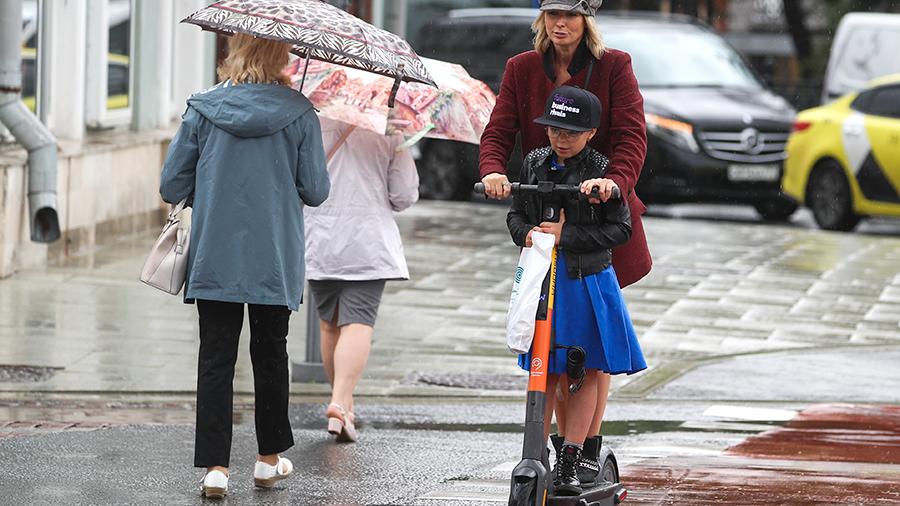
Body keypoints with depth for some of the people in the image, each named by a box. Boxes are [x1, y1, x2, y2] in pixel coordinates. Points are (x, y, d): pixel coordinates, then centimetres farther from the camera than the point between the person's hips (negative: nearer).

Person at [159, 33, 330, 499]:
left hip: (214, 257, 0)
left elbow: (171, 187, -1)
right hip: (275, 258, 0)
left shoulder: (203, 110, -3)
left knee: (216, 358, 2)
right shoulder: (299, 114, -5)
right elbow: (316, 191, -3)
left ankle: (215, 465, -6)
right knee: (270, 354, 15)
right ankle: (269, 459, 24)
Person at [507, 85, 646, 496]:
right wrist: (526, 233, -10)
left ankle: (569, 462, 9)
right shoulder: (535, 163, 5)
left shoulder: (601, 170, -7)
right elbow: (516, 213, 13)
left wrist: (565, 235, -18)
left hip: (587, 281, -3)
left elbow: (619, 230, -11)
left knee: (586, 373, 2)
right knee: (543, 374, 6)